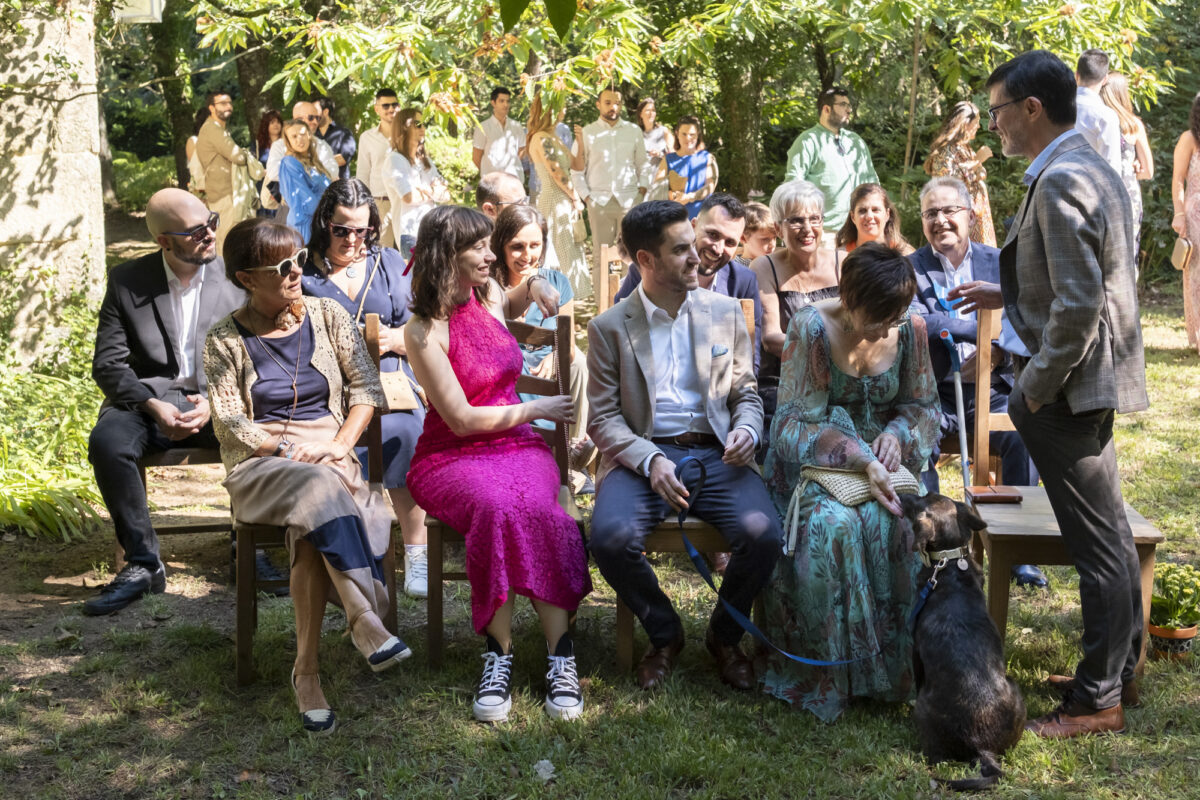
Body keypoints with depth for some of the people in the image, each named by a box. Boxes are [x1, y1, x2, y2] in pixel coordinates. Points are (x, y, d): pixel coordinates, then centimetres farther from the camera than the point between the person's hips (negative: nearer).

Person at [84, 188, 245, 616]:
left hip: (218, 401, 0)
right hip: (146, 399, 0)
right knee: (107, 441, -32)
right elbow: (108, 364, -1)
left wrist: (214, 401, -17)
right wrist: (153, 406, -18)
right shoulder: (127, 281, 3)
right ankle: (143, 564, -21)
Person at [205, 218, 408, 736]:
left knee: (313, 523, -34)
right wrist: (289, 451, -16)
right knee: (320, 488, -38)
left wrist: (339, 444, -8)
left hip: (327, 454, 2)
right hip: (260, 464, -2)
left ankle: (307, 670, -33)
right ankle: (365, 621, -43)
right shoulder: (226, 341, 4)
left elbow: (366, 387, 9)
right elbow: (229, 425, -2)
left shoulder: (327, 317, 11)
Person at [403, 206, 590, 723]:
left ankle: (560, 657, -34)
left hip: (518, 446, 4)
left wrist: (533, 286, 17)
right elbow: (462, 419, -11)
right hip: (451, 458, -4)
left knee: (533, 507, -32)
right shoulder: (425, 331, -10)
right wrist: (539, 409, -3)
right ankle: (500, 655, -30)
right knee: (499, 507, -38)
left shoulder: (488, 294, 10)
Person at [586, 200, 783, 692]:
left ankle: (724, 636, 4)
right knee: (610, 537, -31)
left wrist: (746, 430, -8)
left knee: (763, 533, -27)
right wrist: (650, 461, -17)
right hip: (642, 455, -1)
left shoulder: (725, 313, 13)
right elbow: (603, 418, 1)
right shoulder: (610, 328, 6)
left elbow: (747, 395, 16)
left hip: (716, 454, 2)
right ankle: (664, 635, 0)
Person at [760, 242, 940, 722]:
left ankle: (893, 661, -17)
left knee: (886, 522, -32)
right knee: (832, 523, -36)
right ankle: (830, 669, -22)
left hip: (880, 461, 3)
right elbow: (797, 423, -15)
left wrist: (897, 434, -12)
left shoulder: (910, 330, 0)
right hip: (815, 464, -3)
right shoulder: (811, 329, -13)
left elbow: (924, 406, 11)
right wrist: (859, 458, -29)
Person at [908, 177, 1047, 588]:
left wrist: (997, 350, -21)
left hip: (991, 391, 1)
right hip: (932, 394, -1)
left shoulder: (999, 263, 10)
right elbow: (916, 323, -16)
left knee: (1024, 436, -26)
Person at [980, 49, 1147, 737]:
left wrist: (1037, 387, -17)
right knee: (1110, 533, 18)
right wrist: (1011, 293, 19)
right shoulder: (1092, 166, 13)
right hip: (1097, 378, 11)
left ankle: (1098, 700, 8)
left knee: (1099, 544, -2)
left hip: (1073, 385, -11)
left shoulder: (1060, 182, -20)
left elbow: (1078, 304, -25)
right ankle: (1120, 671, 31)